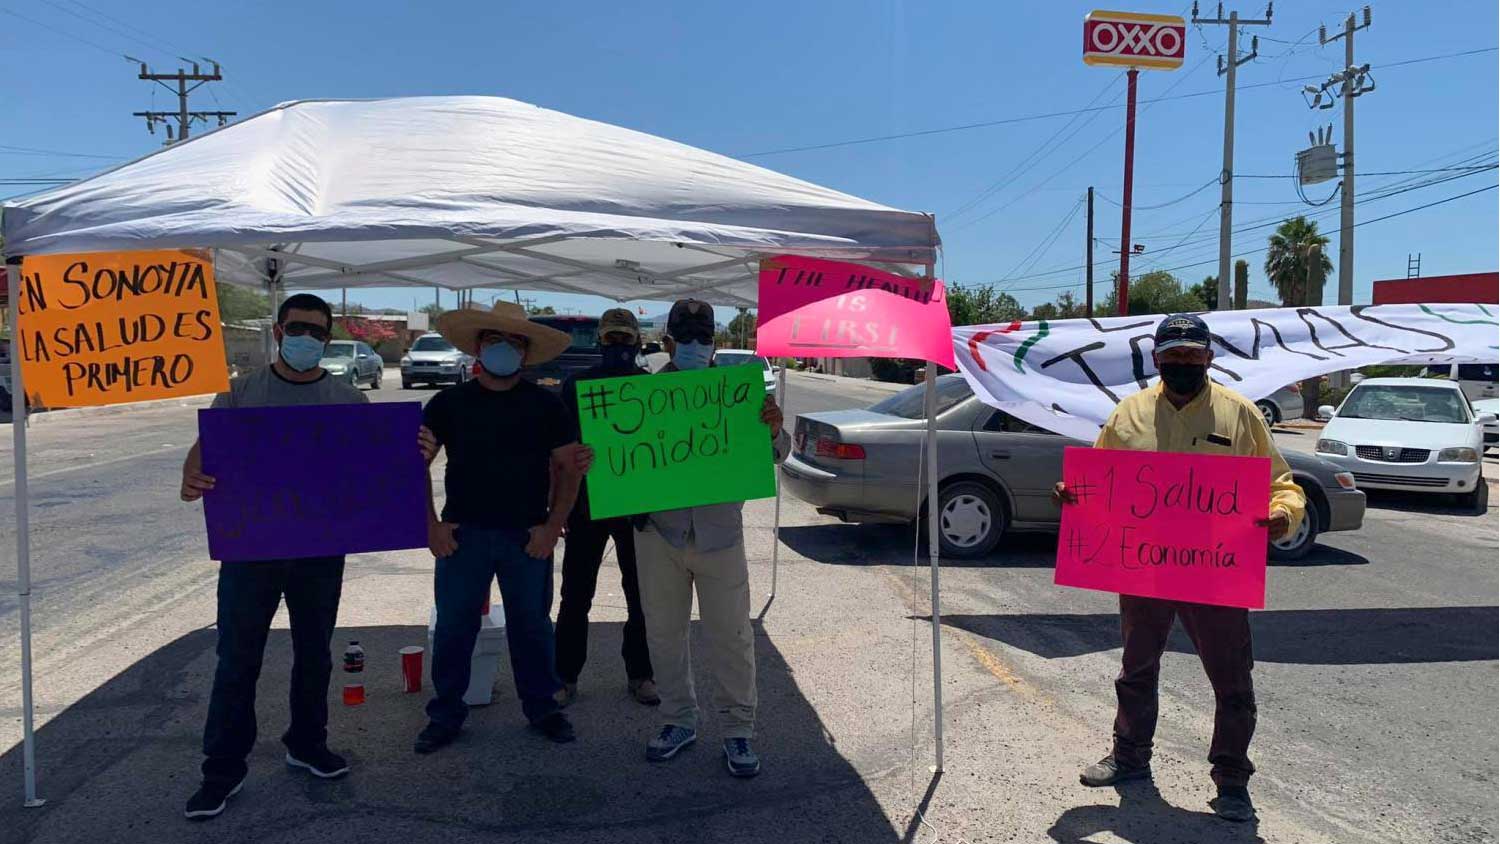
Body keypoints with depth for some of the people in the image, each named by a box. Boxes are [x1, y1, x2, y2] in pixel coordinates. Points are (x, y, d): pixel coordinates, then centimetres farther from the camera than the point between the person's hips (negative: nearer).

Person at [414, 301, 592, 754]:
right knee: (453, 627, 6)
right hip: (463, 534, 0)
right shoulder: (449, 403, 4)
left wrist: (552, 527, -6)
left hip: (528, 537, 0)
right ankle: (446, 714, 22)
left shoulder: (544, 405, 3)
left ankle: (542, 708, 26)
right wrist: (431, 525, -3)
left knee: (532, 626, 9)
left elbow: (570, 468, 2)